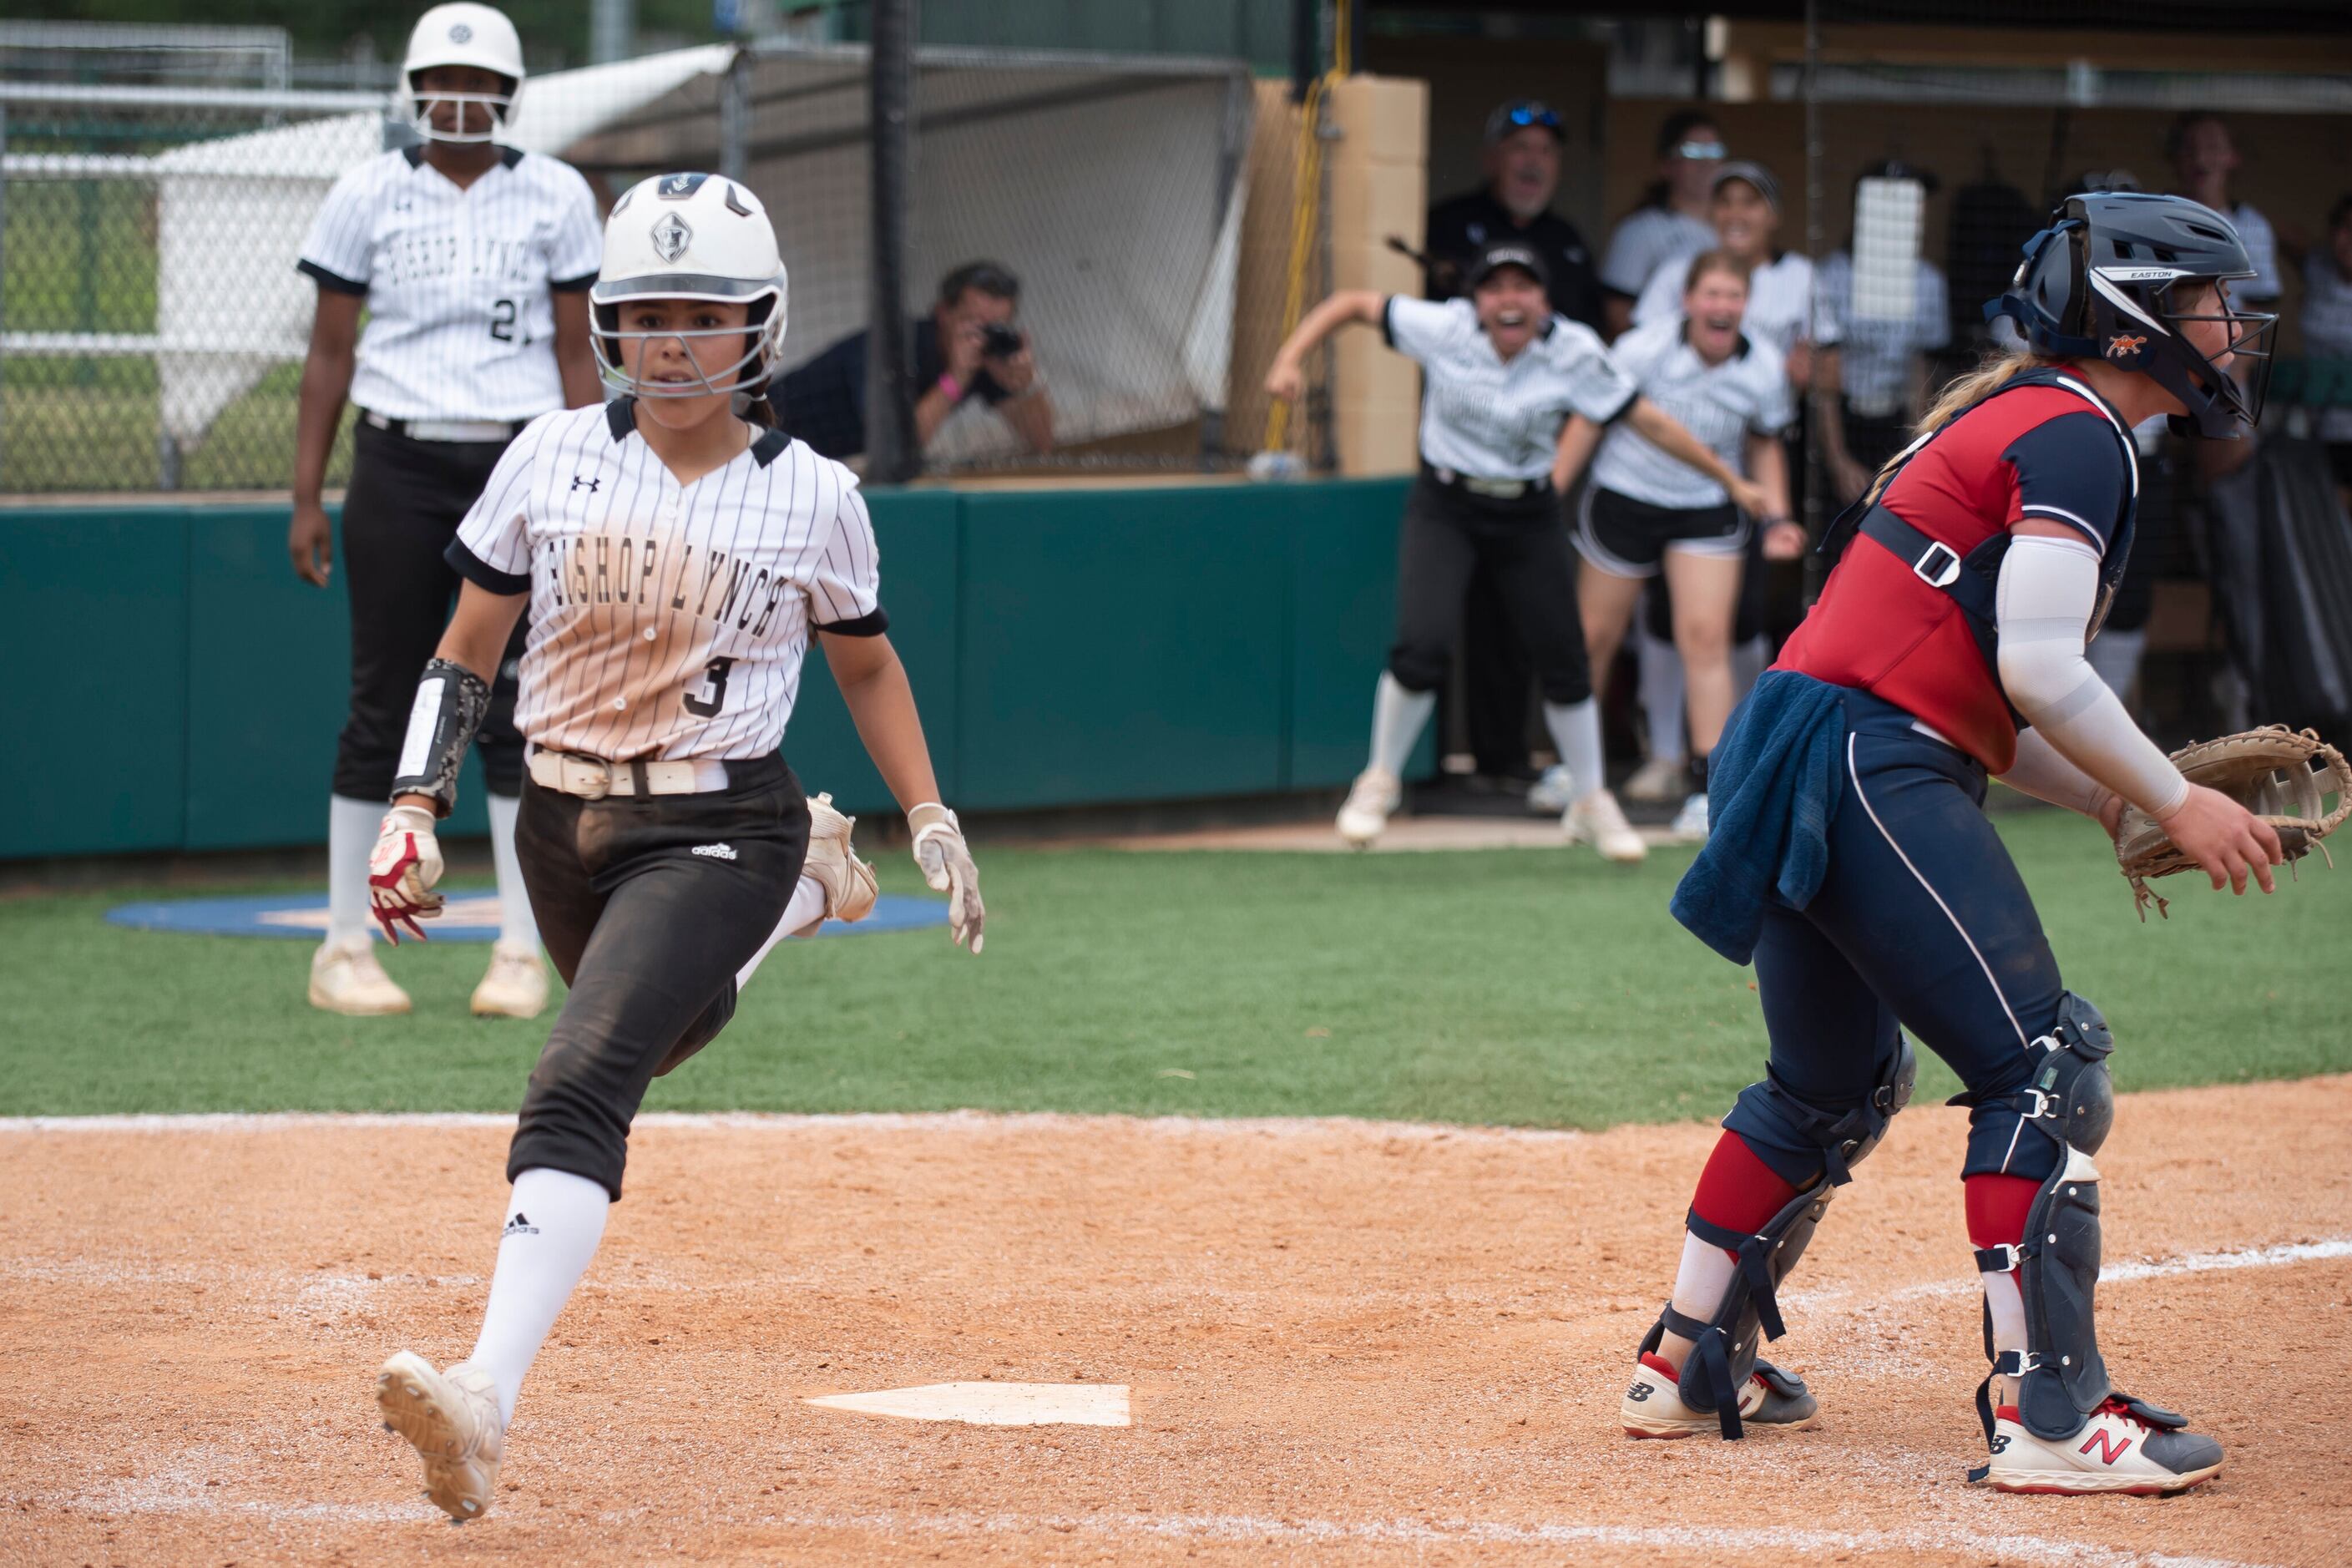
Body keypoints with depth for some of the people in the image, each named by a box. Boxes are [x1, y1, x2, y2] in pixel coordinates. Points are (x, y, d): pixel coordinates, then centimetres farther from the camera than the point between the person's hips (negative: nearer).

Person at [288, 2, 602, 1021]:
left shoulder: (555, 197, 4)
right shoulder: (368, 196, 3)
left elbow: (576, 355, 5)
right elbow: (329, 353, 5)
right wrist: (305, 498, -1)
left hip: (519, 463, 0)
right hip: (398, 466, 0)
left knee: (516, 706, -1)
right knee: (383, 704, 1)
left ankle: (521, 954, 4)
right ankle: (344, 946, 9)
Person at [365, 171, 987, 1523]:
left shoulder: (810, 497, -6)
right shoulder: (552, 461, -2)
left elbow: (867, 665, 10)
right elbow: (468, 652, 4)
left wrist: (934, 823, 8)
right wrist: (416, 812, -5)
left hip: (716, 832, -5)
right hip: (565, 825, 5)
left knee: (580, 1083, -24)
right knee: (659, 1036, 27)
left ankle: (488, 1399, -35)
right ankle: (806, 886, 55)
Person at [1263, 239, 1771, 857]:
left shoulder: (1573, 354, -15)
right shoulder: (1444, 330, -17)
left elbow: (1649, 421, -10)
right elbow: (1353, 303, -7)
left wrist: (1732, 482, -9)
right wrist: (1290, 359, -19)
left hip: (1529, 516, 2)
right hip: (1445, 509, -2)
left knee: (1564, 661, 4)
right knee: (1423, 647, -19)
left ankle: (1590, 804, 25)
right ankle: (1380, 781, 6)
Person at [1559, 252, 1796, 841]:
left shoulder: (1764, 368, -9)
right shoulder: (1643, 350, -18)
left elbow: (1764, 445, 9)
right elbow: (1589, 419, -7)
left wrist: (1777, 516, -1)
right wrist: (1550, 489, -12)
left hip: (1710, 511, 1)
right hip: (1625, 499, -1)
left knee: (1706, 637, -13)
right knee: (1593, 637, 9)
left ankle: (1707, 790, -10)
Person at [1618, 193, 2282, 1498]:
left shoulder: (2012, 418, 24)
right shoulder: (2076, 433, -7)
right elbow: (2038, 669, -17)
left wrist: (2121, 805, 14)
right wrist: (2173, 803, -9)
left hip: (1793, 774, 11)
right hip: (1870, 768, -11)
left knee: (1835, 1084, 24)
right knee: (2045, 1069, -12)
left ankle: (1690, 1367, 32)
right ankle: (2048, 1415, -16)